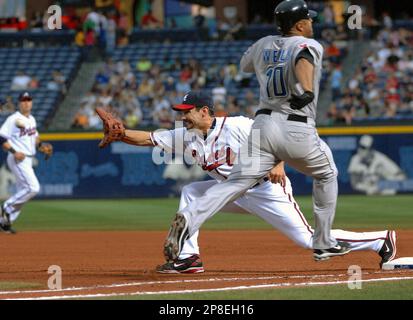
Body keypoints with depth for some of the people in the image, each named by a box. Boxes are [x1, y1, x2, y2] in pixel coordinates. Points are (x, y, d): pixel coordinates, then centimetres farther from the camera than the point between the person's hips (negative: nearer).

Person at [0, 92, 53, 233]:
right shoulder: (14, 119, -10)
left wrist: (41, 145, 7)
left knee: (22, 193, 9)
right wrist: (14, 151, -23)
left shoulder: (32, 120, 15)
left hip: (28, 160, 9)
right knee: (33, 187, -20)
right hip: (18, 159, -9)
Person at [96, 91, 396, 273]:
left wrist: (277, 164, -36)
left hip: (267, 191, -7)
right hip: (234, 193, 7)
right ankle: (189, 258, -1)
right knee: (190, 193, 1)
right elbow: (147, 138, -4)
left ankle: (381, 240, -2)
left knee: (308, 239, -12)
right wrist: (120, 132, -19)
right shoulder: (187, 137, -1)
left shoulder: (238, 126, -20)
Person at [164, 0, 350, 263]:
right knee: (326, 174, 23)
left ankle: (189, 219, -34)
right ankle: (324, 243, 26)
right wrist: (307, 90, -41)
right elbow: (303, 58, -25)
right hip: (298, 130, -4)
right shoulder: (310, 45, 0)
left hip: (264, 124, 4)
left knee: (235, 183, -7)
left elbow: (244, 64, 37)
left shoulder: (264, 45, 16)